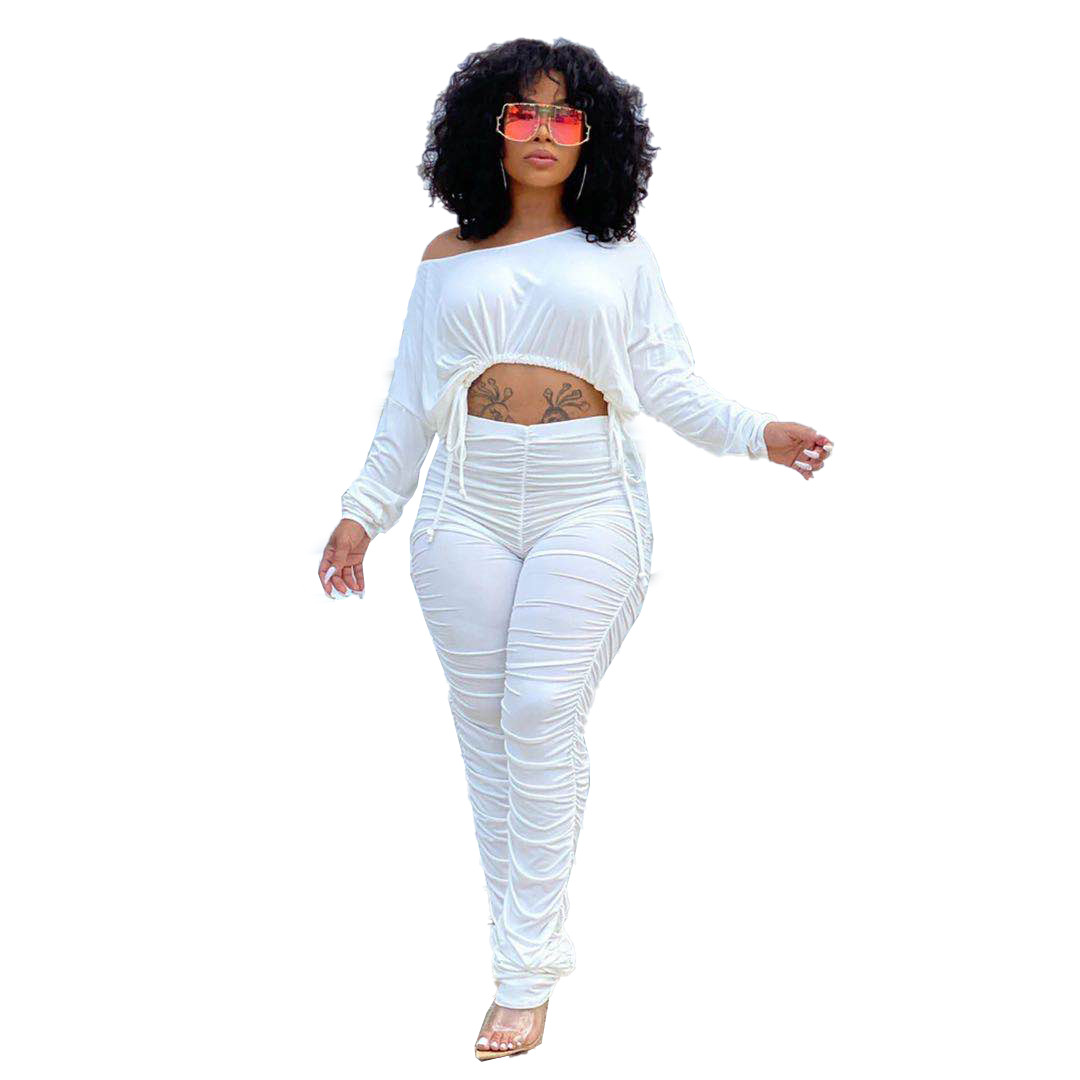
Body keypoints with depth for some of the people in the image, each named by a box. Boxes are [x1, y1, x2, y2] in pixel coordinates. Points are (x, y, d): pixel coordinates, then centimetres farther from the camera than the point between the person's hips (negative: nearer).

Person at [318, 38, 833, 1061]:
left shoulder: (620, 254, 9)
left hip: (585, 505, -2)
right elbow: (409, 398, 15)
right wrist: (363, 510, 13)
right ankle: (521, 929, 13)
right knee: (484, 720, 1)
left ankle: (526, 975, -8)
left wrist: (754, 433, -11)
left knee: (542, 716, -11)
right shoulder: (448, 258, 12)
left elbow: (667, 380, 4)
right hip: (467, 506, 2)